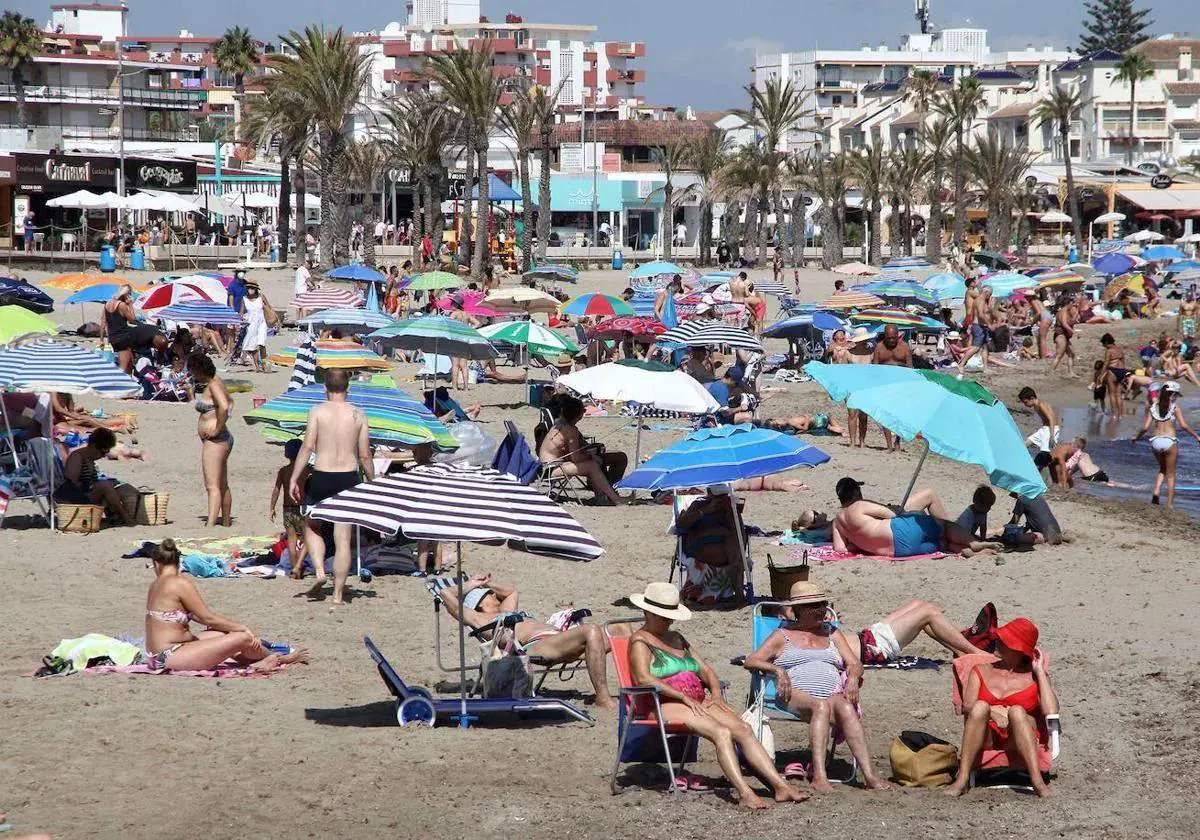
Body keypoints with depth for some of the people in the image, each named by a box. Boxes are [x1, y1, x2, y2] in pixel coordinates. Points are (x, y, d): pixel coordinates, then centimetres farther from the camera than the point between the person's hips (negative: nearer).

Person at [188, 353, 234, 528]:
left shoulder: (213, 385, -14)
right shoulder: (215, 382, 15)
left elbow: (224, 406, -32)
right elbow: (229, 402, 33)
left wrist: (218, 429, -22)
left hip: (215, 440, -11)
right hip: (222, 440, 11)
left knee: (212, 486, -18)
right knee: (223, 486, 20)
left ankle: (210, 525, -26)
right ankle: (226, 524, 30)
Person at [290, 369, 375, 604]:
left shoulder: (317, 411, -4)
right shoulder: (358, 415, 1)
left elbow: (308, 447, -10)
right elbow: (365, 455, 1)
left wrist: (294, 479, -6)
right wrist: (372, 483, 13)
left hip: (321, 478, -1)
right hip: (349, 478, 1)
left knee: (311, 528, 19)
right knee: (343, 538, 5)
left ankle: (319, 571, -2)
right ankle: (338, 592, 6)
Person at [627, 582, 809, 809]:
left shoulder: (676, 638, 27)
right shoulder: (640, 641, 2)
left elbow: (706, 670, 25)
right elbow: (644, 679, -14)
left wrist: (716, 693, 3)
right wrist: (684, 697, -19)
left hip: (697, 702, 7)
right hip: (665, 704, -7)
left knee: (743, 729, -15)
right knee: (722, 733, -30)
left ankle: (780, 786, -26)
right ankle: (744, 794, -41)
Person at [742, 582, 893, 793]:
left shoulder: (832, 633, 28)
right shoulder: (783, 636, 18)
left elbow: (854, 664, 19)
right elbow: (751, 661, 8)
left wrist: (853, 678, -5)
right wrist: (777, 670, -12)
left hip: (833, 694, 3)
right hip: (795, 695, -3)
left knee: (846, 708, -34)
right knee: (821, 706, -38)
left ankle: (869, 775, -48)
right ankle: (819, 776, -50)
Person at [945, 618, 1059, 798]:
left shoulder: (1035, 675, 15)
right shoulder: (981, 671, 20)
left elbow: (1051, 711, -5)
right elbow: (967, 707, 1)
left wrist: (1040, 671, 3)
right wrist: (991, 711, -19)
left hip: (1020, 739, -1)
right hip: (987, 739, 1)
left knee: (1017, 711, -33)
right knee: (980, 706, -30)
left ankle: (1038, 781, -47)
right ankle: (962, 779, -39)